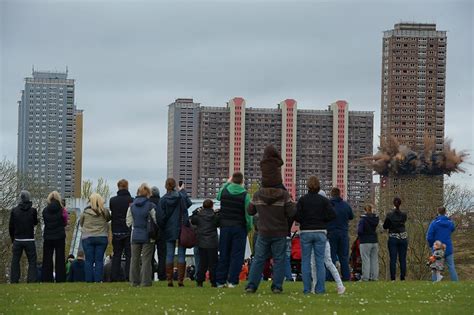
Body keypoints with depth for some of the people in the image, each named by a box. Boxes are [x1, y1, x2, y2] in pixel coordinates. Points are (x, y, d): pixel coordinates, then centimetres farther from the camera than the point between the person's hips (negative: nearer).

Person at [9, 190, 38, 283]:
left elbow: (11, 226, 4)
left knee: (15, 261, 8)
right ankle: (32, 280, -6)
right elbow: (35, 222, 10)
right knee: (32, 261, 3)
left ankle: (14, 280, 4)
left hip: (17, 240, 1)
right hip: (29, 240, -1)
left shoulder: (14, 210, 0)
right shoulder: (33, 210, -5)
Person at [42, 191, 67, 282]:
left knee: (47, 260, 7)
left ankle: (47, 279, 3)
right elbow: (64, 223, 1)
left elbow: (45, 222, 4)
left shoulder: (45, 210, -4)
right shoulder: (61, 210, -8)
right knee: (60, 260, 4)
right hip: (59, 237, -1)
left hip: (48, 238, 1)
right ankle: (60, 279, 0)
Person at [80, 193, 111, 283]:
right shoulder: (105, 212, -5)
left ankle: (89, 279, 2)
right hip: (102, 238, 1)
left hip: (88, 238, -1)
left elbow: (81, 223, 7)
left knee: (89, 260, 4)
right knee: (99, 260, 4)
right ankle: (98, 279, 0)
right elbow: (108, 219, 13)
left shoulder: (85, 212, -6)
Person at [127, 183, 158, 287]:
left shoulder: (131, 206, 1)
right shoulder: (151, 206, -11)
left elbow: (129, 222, 3)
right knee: (146, 260, 0)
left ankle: (134, 281, 12)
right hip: (147, 237, -3)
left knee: (135, 259, 11)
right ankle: (145, 281, -3)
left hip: (135, 236, 3)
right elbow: (156, 221, -10)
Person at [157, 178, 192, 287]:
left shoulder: (163, 200, -5)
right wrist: (183, 190, 26)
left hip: (169, 230, 1)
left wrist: (162, 228, 10)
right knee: (181, 255, 2)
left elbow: (160, 217, -5)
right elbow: (189, 203, 15)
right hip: (182, 229, 0)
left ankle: (169, 279, 2)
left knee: (169, 255, 6)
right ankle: (180, 280, -3)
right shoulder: (181, 196, -6)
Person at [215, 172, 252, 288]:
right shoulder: (245, 195, -10)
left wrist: (227, 183, 28)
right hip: (239, 227, -3)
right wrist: (249, 228, 2)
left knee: (223, 254, 10)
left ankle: (220, 280, 10)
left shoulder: (224, 191, -1)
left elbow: (218, 197, 25)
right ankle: (232, 281, -3)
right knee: (237, 255, 1)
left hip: (225, 226, 3)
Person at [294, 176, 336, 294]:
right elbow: (332, 215, -7)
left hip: (305, 232, 0)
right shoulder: (324, 200, 0)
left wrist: (304, 221, 10)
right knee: (320, 260, 4)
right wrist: (321, 220, 10)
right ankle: (320, 288, -1)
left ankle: (306, 288, 0)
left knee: (305, 261, 4)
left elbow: (296, 216, -9)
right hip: (320, 232, 0)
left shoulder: (302, 200, -2)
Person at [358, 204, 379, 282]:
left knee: (366, 260, -5)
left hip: (365, 242, -5)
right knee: (374, 260, 9)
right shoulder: (375, 218, 3)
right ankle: (374, 277, 9)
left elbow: (359, 231, -17)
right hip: (375, 241, 5)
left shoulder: (363, 219, -13)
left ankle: (365, 277, -7)